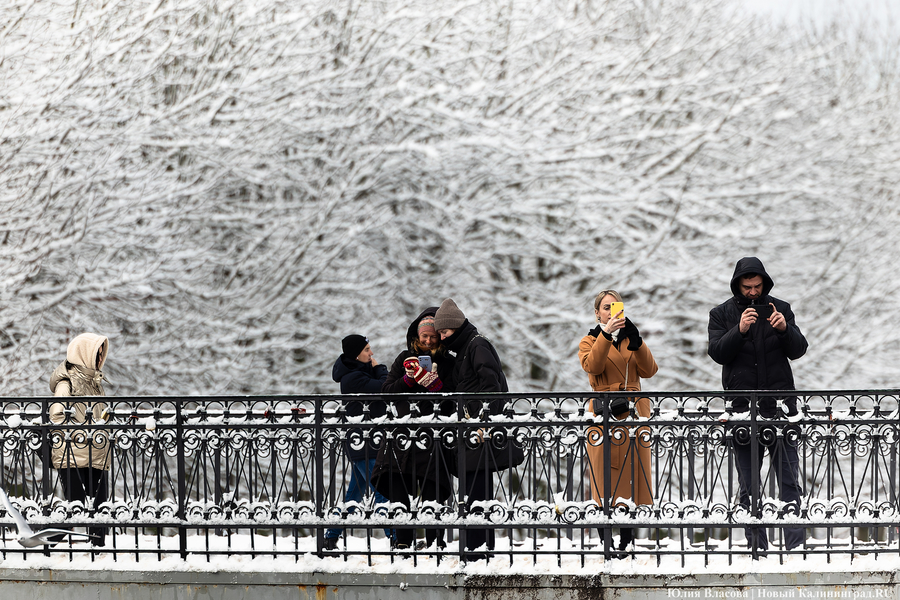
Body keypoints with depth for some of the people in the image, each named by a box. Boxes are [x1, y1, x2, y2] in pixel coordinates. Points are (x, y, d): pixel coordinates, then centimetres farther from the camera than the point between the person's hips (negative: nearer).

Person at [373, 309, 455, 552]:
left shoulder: (449, 363, 8)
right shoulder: (405, 359, 15)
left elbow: (454, 402, 3)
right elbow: (387, 390, 9)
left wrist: (437, 386, -13)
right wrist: (407, 380, -7)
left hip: (433, 435, -3)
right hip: (403, 431, 3)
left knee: (432, 490, -7)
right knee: (398, 490, -2)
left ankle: (434, 540, -2)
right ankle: (403, 542, 3)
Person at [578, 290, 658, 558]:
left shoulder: (630, 339, 17)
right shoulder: (590, 341, 9)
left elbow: (649, 370, 1)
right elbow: (592, 366, -14)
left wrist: (636, 342, -12)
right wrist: (606, 334, -23)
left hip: (634, 412, 3)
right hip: (605, 413, -3)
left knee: (633, 476, 0)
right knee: (607, 477, -7)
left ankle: (627, 539, 3)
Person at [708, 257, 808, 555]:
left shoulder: (780, 309, 8)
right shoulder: (721, 314, 6)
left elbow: (798, 351, 2)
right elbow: (717, 352, -6)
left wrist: (785, 329, -17)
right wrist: (739, 330, -21)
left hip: (779, 403, 0)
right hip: (742, 405, 0)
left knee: (789, 477, -3)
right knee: (749, 483, 2)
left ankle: (795, 541, -3)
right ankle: (757, 544, 5)